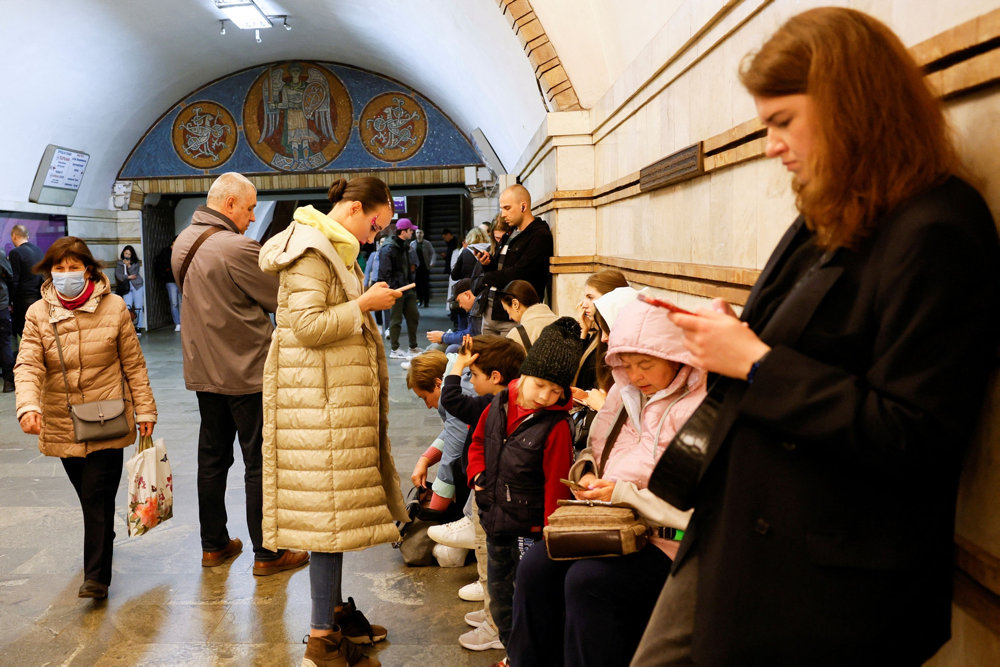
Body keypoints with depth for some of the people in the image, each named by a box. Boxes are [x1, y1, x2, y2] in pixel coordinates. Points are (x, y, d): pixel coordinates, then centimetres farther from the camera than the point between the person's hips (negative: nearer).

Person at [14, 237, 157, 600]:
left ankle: (96, 576, 0)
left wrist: (144, 409, 1)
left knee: (98, 495, -5)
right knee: (88, 495, 14)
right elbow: (28, 365, -11)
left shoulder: (114, 307, -4)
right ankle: (103, 541, 40)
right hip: (62, 423, 2)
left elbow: (133, 363, 2)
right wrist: (28, 406, -29)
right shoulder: (38, 314, -1)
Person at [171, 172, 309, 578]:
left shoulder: (183, 243, 7)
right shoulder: (237, 248, -20)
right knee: (259, 462, 1)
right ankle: (267, 554, 10)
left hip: (203, 371, 8)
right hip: (246, 372, -8)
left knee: (212, 457, 16)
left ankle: (214, 545, 26)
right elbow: (283, 300, -15)